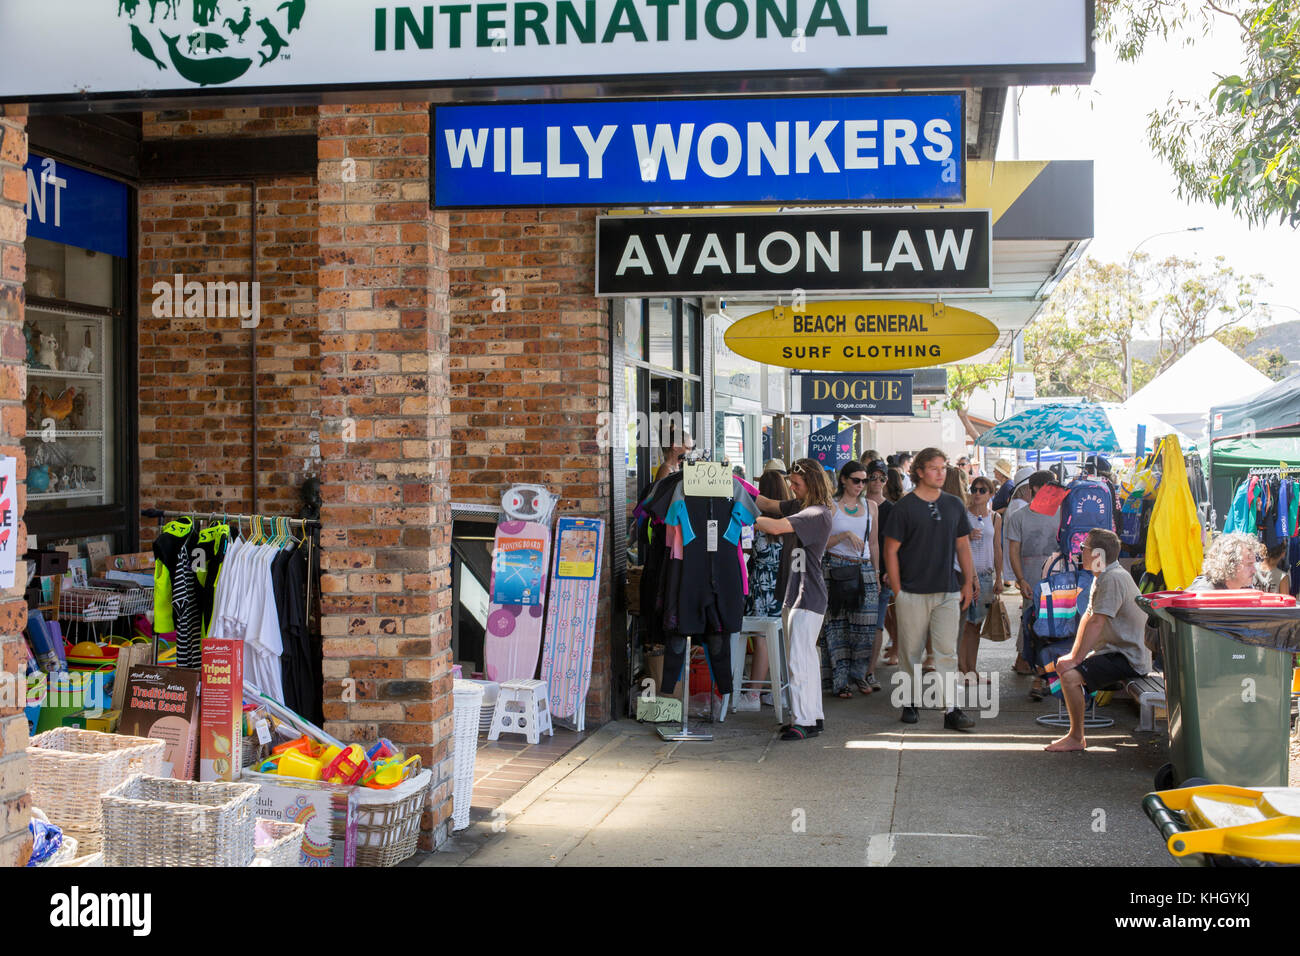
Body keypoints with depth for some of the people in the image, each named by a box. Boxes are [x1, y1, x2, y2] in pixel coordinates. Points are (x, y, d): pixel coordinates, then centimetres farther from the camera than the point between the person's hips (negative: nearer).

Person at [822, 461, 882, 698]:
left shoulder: (871, 506, 13)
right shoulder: (831, 506, 1)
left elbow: (874, 543, 17)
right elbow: (822, 542, -3)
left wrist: (877, 574, 14)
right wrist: (846, 535, -16)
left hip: (864, 569, 3)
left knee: (865, 624, -2)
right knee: (838, 626, -4)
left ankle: (860, 674, 14)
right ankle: (840, 681, 1)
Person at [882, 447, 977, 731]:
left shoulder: (954, 505, 9)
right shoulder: (904, 507, -3)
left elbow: (963, 546, 17)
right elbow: (891, 551, -2)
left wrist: (968, 582, 11)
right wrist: (897, 591, -6)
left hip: (948, 592, 3)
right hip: (913, 592, -3)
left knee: (947, 652, -1)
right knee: (911, 652, 5)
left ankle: (951, 710, -2)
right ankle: (909, 703, 18)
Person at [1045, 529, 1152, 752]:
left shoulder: (1113, 579, -21)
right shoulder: (1103, 576, 13)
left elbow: (1096, 624, -25)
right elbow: (1087, 617, 14)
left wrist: (1075, 659, -22)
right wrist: (1073, 654, 7)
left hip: (1129, 659, -11)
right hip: (1114, 651, 11)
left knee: (1070, 675, -24)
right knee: (1062, 664, 16)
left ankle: (1076, 738, -11)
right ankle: (1076, 734, 17)